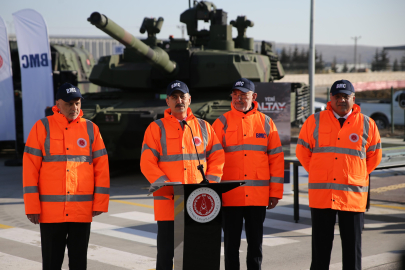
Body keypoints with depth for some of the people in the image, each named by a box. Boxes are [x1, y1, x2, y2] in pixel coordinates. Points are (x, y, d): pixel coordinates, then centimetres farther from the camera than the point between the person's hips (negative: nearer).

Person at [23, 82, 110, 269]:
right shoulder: (42, 127, 1)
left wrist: (100, 203, 2)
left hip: (82, 211, 2)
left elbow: (101, 167, 7)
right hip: (50, 211, -1)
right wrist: (32, 207, -5)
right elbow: (30, 168, -1)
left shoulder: (91, 129, 7)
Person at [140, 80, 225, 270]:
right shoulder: (157, 128, 2)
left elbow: (217, 157, 11)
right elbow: (147, 163, -5)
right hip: (168, 202, -2)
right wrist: (168, 187, -16)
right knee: (166, 250, 2)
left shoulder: (203, 127, 11)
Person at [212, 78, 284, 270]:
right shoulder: (222, 123, 2)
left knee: (256, 241, 9)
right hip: (230, 196, -1)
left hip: (258, 196, 1)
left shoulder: (266, 122, 6)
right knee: (231, 241, 6)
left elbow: (276, 158, 6)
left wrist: (275, 192, 2)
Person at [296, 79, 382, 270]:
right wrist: (319, 174, 11)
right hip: (321, 194, 0)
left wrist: (356, 176, 12)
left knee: (352, 246, 6)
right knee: (320, 246, 7)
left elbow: (374, 157, 15)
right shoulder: (315, 121, 3)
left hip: (353, 195, 0)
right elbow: (302, 151, 11)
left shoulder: (367, 124, 4)